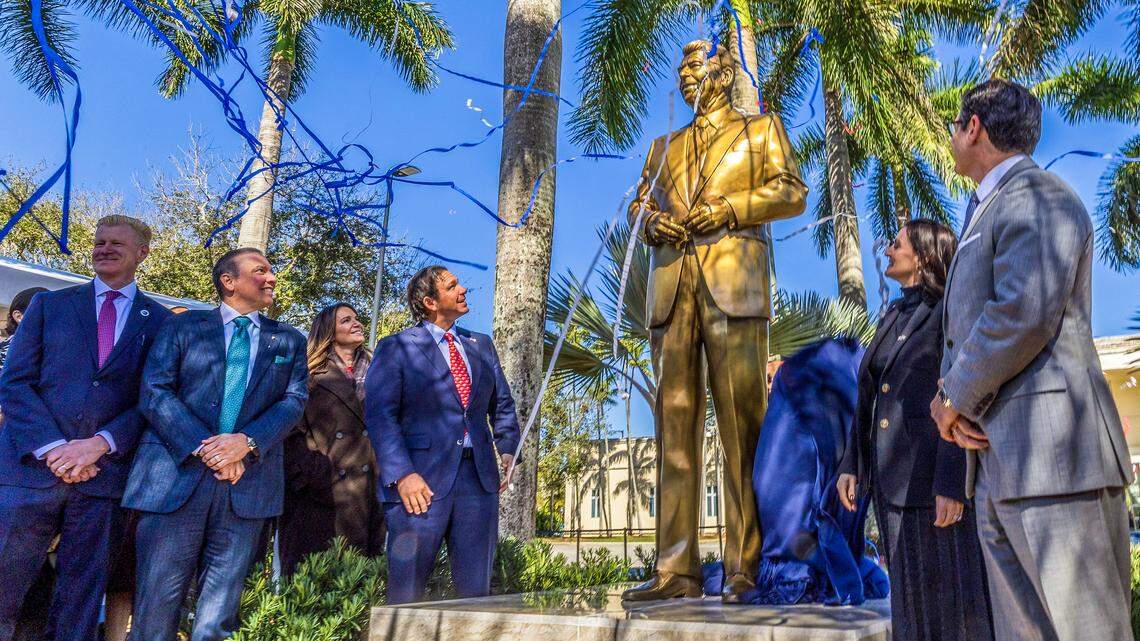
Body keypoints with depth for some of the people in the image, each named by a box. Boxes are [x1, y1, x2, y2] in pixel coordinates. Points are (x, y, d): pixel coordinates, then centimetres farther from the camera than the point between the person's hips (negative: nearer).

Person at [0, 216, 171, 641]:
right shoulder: (49, 305, 11)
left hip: (104, 473, 0)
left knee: (82, 598, 8)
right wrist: (52, 447, -10)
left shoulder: (160, 321, 9)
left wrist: (101, 443, -12)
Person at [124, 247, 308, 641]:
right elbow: (155, 391, -1)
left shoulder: (289, 341, 16)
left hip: (247, 483, 2)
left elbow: (293, 401, 4)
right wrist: (204, 449, -13)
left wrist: (247, 441, -15)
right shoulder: (184, 327, 10)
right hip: (177, 475, -1)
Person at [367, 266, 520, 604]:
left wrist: (508, 449, 5)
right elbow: (379, 415, -9)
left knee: (476, 590, 10)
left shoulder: (482, 345, 16)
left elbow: (503, 404, 20)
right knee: (406, 593, 2)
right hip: (422, 481, -4)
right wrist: (402, 475, -19)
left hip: (479, 477, 5)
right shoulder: (395, 348, 0)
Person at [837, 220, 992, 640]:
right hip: (892, 476, 8)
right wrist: (852, 464, 10)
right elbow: (872, 398, 16)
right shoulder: (893, 318, 16)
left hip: (936, 474, -7)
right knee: (913, 592, 12)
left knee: (953, 589, -1)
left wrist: (951, 484, -20)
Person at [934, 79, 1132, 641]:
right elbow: (962, 325, 22)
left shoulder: (1037, 198, -6)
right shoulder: (986, 213, 25)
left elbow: (1023, 314, -21)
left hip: (1050, 451, -9)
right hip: (998, 466, 10)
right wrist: (946, 392, 2)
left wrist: (957, 398, -9)